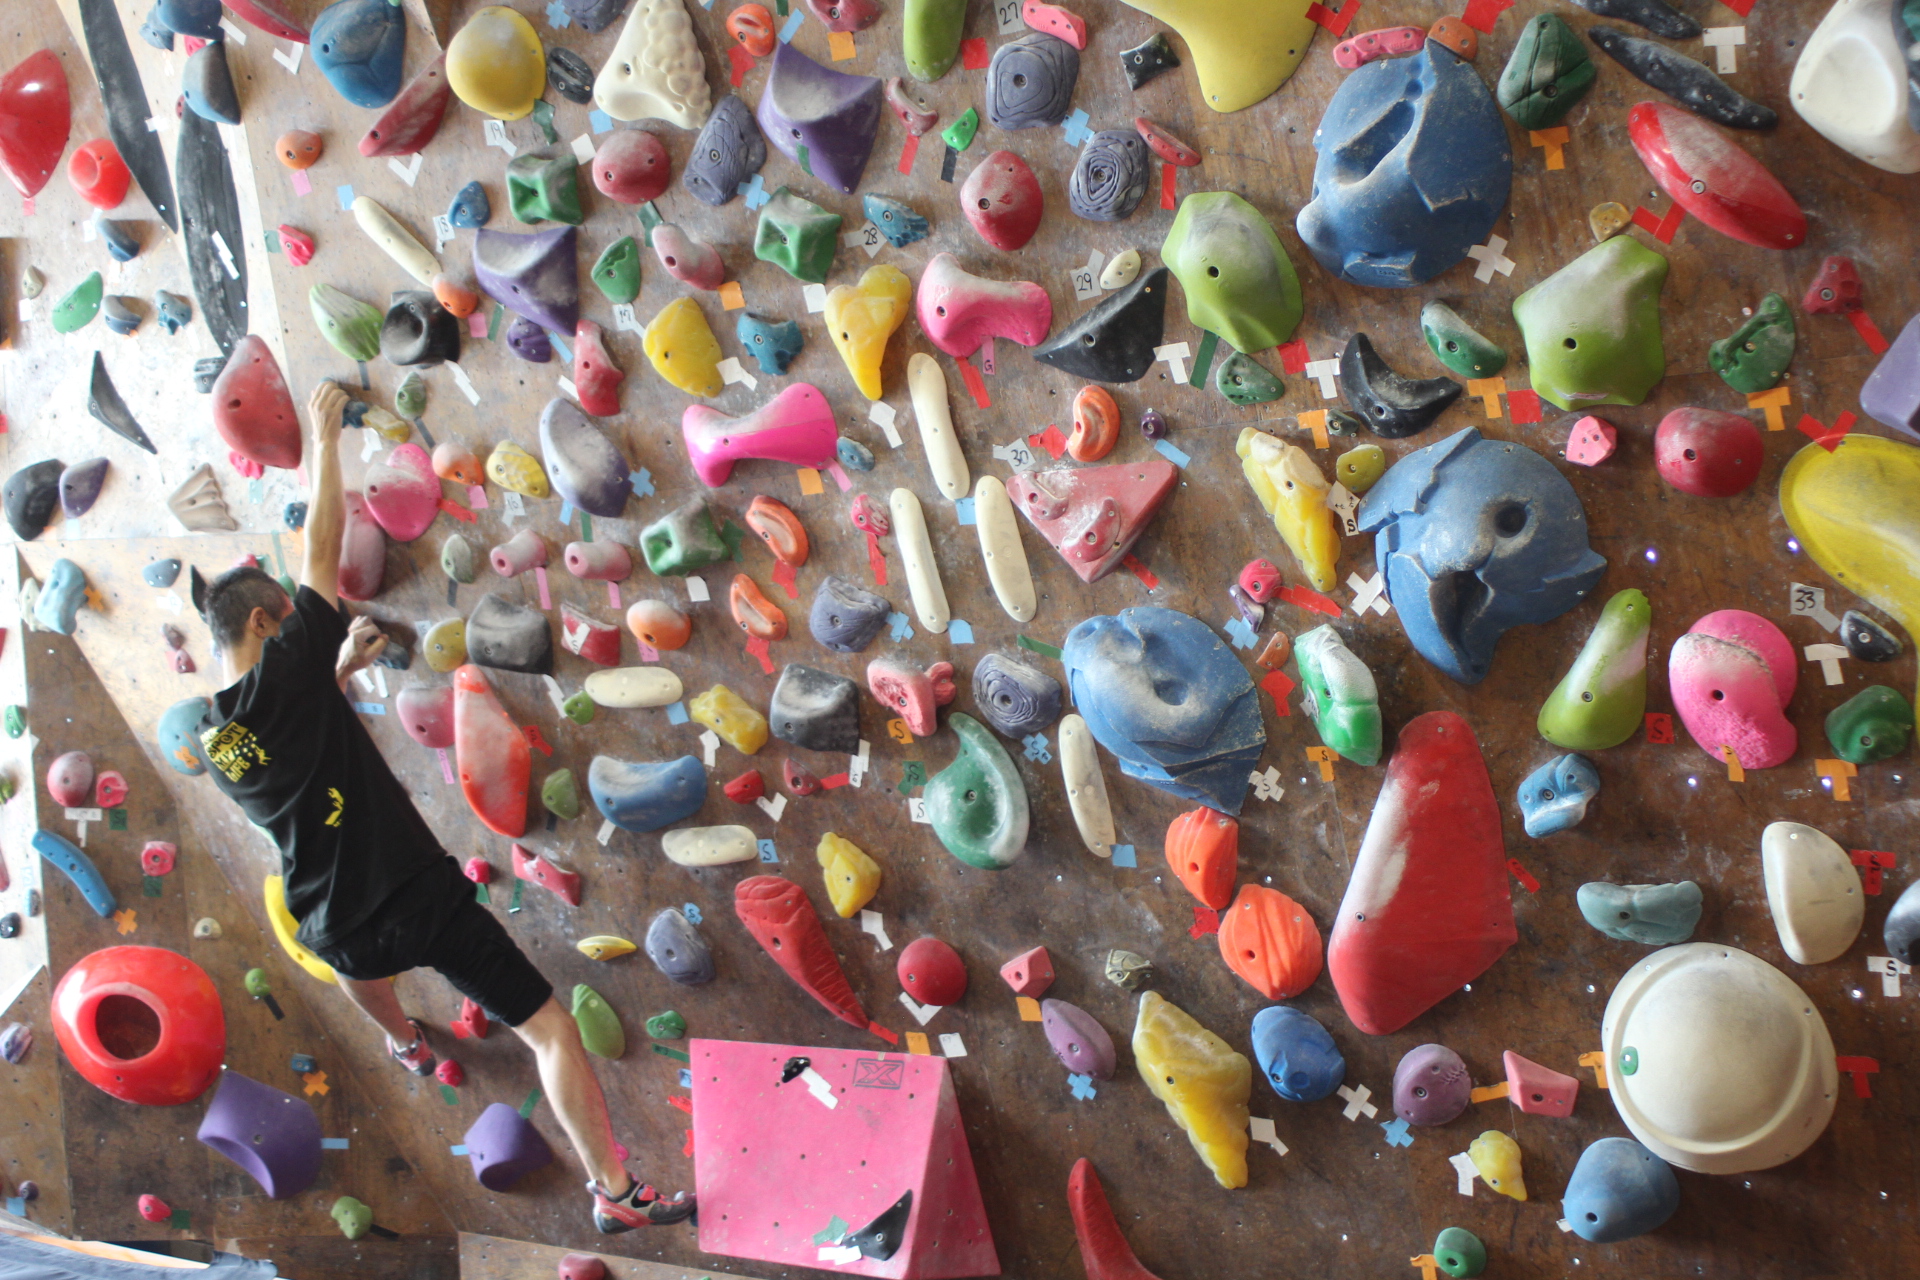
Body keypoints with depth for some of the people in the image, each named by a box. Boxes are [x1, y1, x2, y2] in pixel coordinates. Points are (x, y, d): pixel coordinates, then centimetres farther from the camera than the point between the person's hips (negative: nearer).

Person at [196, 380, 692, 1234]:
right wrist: (325, 438, 2)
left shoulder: (211, 736, 3)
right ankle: (615, 1191, 0)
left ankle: (405, 1044, 73)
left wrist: (341, 669, 25)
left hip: (335, 924, 7)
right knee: (550, 1029, 0)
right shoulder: (286, 673, -15)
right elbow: (323, 553, -7)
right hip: (420, 897, -7)